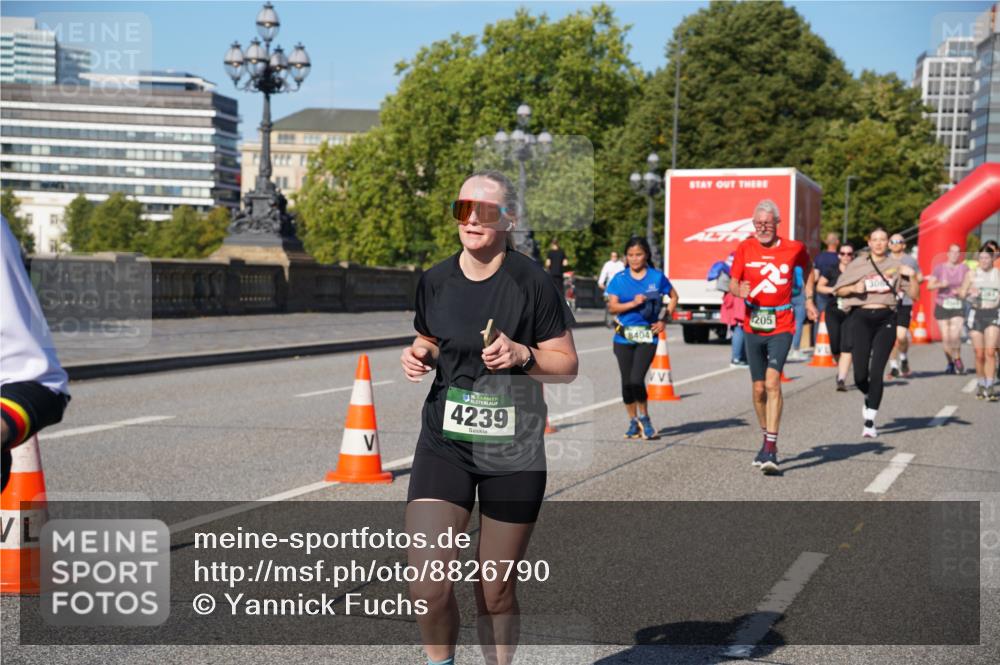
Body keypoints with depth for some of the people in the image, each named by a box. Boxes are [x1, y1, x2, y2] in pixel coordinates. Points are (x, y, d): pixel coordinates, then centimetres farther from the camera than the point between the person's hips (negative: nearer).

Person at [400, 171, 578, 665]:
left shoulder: (532, 282, -6)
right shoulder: (435, 281, 4)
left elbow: (567, 365, -2)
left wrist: (522, 354, -20)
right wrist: (417, 356, -2)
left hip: (513, 451, -2)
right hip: (444, 442, 2)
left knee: (495, 592, 7)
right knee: (428, 586, -11)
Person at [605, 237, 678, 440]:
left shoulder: (657, 277, 1)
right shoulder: (619, 279, 2)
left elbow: (674, 297, 14)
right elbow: (612, 307, -3)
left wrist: (664, 320, 3)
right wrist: (633, 303, -19)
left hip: (648, 337, -2)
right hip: (624, 336, 2)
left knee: (637, 379, -14)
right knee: (627, 382, 7)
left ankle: (644, 418, 7)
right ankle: (633, 421, 21)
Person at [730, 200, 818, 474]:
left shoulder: (794, 248, 0)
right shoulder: (745, 249, 2)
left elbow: (808, 269, 21)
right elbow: (732, 283, 4)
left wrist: (809, 299, 14)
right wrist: (740, 291, -19)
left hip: (781, 327, -3)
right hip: (753, 327, 3)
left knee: (772, 382, -19)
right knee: (759, 389, 9)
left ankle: (771, 448, -20)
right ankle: (767, 440, 29)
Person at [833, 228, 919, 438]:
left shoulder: (896, 265, 9)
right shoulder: (857, 264, 8)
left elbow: (914, 295, 8)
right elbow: (838, 290, 12)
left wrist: (913, 276, -10)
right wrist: (854, 288, -7)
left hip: (886, 319, 0)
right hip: (862, 318, 0)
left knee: (876, 372, -9)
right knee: (860, 375, -5)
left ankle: (870, 422, -3)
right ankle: (869, 398, 31)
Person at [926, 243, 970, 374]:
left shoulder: (964, 268, 3)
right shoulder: (939, 268, 3)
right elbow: (929, 286, 0)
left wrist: (960, 291, -14)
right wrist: (940, 285, -19)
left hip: (958, 307, -1)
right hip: (942, 306, 1)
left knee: (955, 336, -17)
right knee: (946, 338, 0)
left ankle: (957, 359, 7)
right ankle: (951, 362, 21)